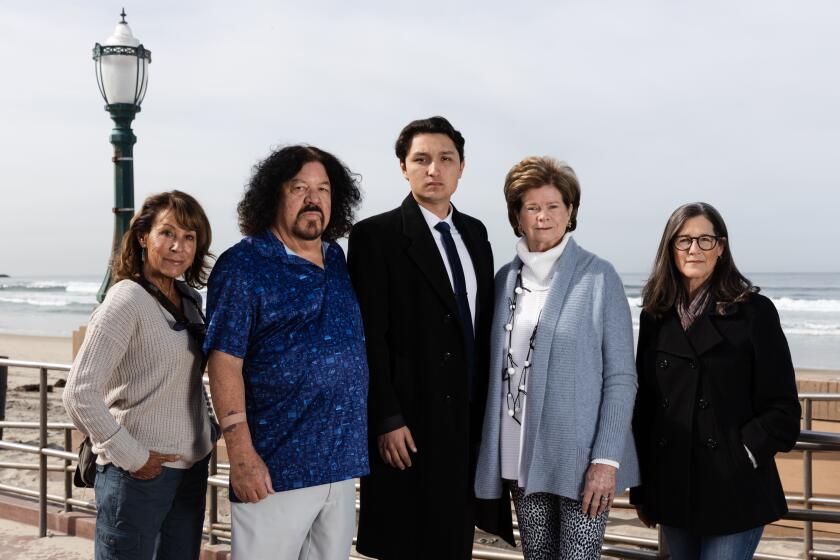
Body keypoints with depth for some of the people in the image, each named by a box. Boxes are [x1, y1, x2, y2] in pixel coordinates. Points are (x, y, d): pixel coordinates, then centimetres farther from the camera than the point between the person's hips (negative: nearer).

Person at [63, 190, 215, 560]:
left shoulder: (190, 297, 7)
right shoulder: (127, 300, -15)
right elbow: (79, 394, -20)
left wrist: (206, 432, 9)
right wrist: (131, 457, -16)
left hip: (192, 466, 7)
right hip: (140, 474, -7)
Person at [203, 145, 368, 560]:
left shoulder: (337, 261, 11)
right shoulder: (243, 265, -8)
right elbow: (225, 362, -13)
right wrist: (242, 456, -18)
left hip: (341, 465, 6)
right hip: (276, 468, -6)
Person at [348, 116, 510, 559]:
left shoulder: (475, 233, 13)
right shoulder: (376, 235, -7)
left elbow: (482, 325, 14)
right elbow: (369, 337, -12)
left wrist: (486, 408, 11)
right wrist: (386, 420, -16)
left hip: (470, 422, 6)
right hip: (410, 425, -6)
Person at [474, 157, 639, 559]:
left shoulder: (598, 277, -3)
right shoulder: (506, 279, 9)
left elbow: (621, 377, -6)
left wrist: (607, 459, -13)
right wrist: (493, 454, 7)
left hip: (579, 460, -4)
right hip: (521, 458, 4)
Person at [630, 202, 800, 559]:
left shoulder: (753, 312, -2)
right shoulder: (655, 316, 9)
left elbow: (782, 408, -3)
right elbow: (643, 404, 11)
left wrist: (744, 456, -13)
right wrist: (641, 489, 10)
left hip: (734, 493, -4)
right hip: (672, 490, 4)